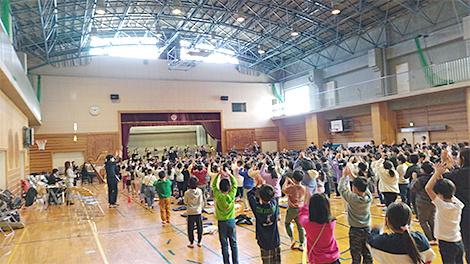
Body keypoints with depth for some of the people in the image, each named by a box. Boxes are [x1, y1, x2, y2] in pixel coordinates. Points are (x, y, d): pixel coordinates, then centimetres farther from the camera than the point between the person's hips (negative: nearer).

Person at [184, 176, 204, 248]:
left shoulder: (187, 193, -16)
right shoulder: (199, 191, -12)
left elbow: (185, 202, -2)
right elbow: (201, 201, -2)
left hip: (190, 213, -1)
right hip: (198, 212, 2)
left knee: (190, 228, 12)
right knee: (199, 228, 16)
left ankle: (191, 243, 20)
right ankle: (199, 242, 26)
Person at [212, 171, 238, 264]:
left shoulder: (219, 196, -14)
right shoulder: (231, 195, -12)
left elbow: (213, 185, 1)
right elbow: (235, 184, 3)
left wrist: (218, 174, 2)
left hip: (221, 222, -1)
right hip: (231, 221, 1)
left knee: (224, 245, 8)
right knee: (233, 244, 11)